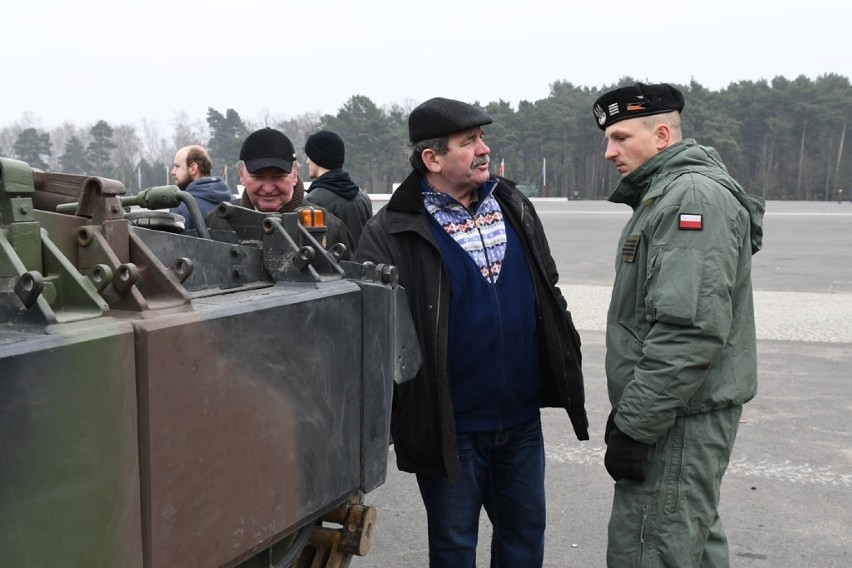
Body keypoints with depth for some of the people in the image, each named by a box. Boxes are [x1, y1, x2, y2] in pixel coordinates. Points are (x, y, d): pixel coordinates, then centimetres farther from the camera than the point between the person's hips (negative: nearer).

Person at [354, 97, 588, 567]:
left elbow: (547, 295, 14)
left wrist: (564, 376, 13)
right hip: (450, 428, -5)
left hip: (521, 420, 5)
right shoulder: (392, 232, -12)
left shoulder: (513, 207, 5)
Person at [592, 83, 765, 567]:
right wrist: (629, 413, 21)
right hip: (683, 413, 11)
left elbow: (689, 328, -26)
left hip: (678, 420, -11)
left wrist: (634, 426, -22)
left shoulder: (694, 195, -17)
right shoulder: (665, 193, 17)